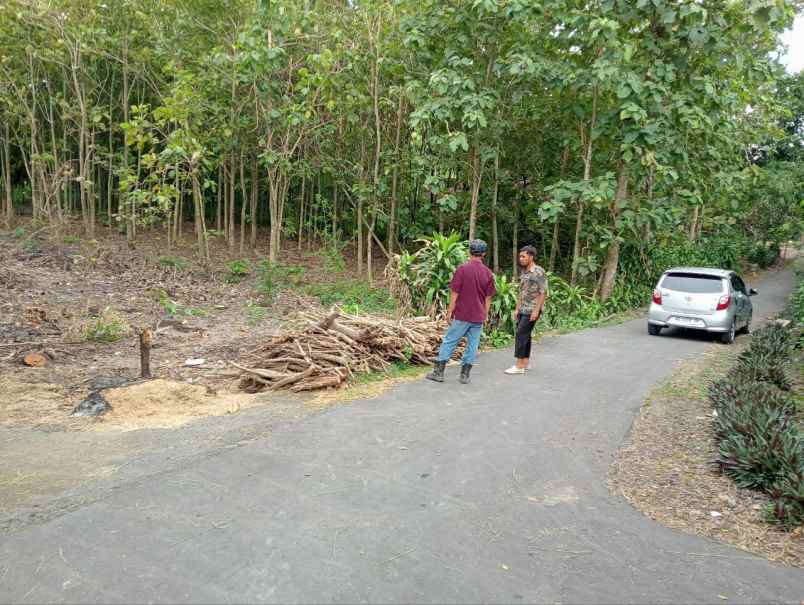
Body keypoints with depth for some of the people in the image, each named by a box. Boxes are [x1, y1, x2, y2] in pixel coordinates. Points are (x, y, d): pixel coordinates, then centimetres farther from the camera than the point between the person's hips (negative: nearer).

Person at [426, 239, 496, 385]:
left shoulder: (462, 269, -10)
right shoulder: (488, 273, 0)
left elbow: (455, 293, -9)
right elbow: (488, 298, 5)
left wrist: (450, 311, -1)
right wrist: (485, 315, 15)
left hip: (462, 315, -3)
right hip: (478, 317, 3)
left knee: (449, 341, 6)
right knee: (472, 345, 9)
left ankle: (438, 372, 11)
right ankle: (465, 375, 14)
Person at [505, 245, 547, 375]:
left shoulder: (539, 272, -11)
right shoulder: (524, 272, 13)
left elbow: (543, 293, -14)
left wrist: (536, 310, -18)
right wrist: (517, 309, 15)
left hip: (532, 310, -8)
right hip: (523, 310, 8)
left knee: (521, 334, -11)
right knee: (525, 335, 11)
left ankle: (519, 365, -7)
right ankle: (525, 363, 19)